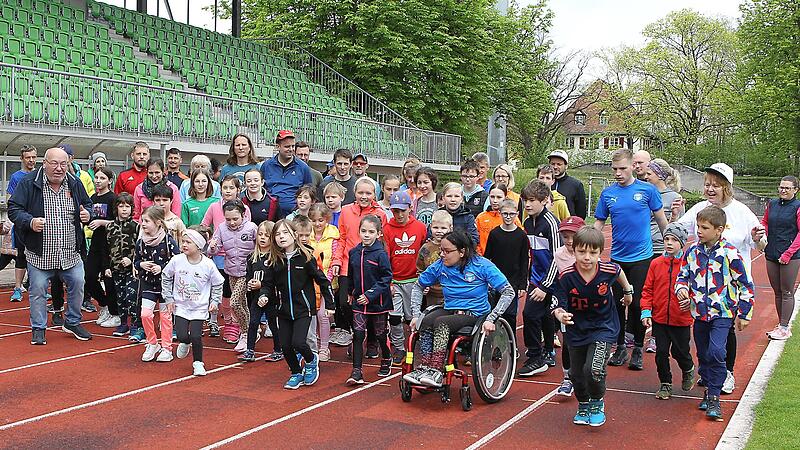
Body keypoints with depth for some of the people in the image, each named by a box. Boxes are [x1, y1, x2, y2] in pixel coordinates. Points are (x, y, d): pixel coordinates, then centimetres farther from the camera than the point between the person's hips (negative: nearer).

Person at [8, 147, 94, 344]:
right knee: (38, 290, 3)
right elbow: (13, 209, -7)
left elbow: (87, 205, 17)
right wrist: (30, 222, -25)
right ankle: (38, 328, 19)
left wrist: (87, 214, -7)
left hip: (71, 252, 3)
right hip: (40, 253, -3)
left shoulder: (75, 184, 4)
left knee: (77, 285, 7)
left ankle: (72, 322, 27)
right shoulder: (28, 183, -8)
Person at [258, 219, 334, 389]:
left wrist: (330, 303, -4)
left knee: (298, 343, -17)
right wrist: (264, 295, -16)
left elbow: (321, 279, -5)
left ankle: (312, 361, 16)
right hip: (284, 310, 4)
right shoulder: (273, 261, -1)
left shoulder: (305, 257, -10)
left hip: (303, 309, -4)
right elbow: (267, 283, 5)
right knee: (285, 346, 4)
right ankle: (296, 374, 29)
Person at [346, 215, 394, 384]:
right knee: (358, 335, -4)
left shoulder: (381, 254, -14)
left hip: (378, 302, -3)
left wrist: (371, 294, -20)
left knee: (381, 335, 12)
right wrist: (351, 293, 17)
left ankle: (386, 360, 38)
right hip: (359, 302, 3)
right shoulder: (354, 253, 2)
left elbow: (387, 278, -15)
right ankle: (356, 371, -2)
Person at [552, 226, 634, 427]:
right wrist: (561, 315, -44)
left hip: (604, 329, -2)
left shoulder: (607, 271, -19)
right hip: (577, 330, 2)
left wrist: (628, 291, 24)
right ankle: (583, 406, 44)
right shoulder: (566, 277, -22)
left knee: (594, 369, -19)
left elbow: (619, 271, 6)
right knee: (577, 373, 14)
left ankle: (598, 403, 11)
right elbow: (559, 305, -20)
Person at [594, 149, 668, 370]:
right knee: (617, 303, 8)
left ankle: (638, 348, 14)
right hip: (617, 257, 3)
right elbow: (599, 223, 8)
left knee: (638, 304, -2)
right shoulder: (607, 194, 3)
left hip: (641, 256, -3)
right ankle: (620, 347, 21)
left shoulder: (647, 190, -5)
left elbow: (661, 219, 4)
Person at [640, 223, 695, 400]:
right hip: (659, 318, 2)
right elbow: (648, 290, 3)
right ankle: (665, 384, 23)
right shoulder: (656, 264, 0)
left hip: (681, 319, -2)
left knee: (680, 351, 7)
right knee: (661, 352, 7)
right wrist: (646, 311, -3)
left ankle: (688, 370, 40)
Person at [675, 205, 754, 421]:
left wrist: (744, 314, -1)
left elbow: (746, 285, -4)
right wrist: (681, 288, -7)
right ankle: (709, 389, 31)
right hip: (699, 313, 5)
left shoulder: (730, 254, -11)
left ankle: (714, 397, -8)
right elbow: (683, 275, 16)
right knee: (703, 355, 13)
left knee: (716, 352, -18)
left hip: (722, 313, -5)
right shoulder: (692, 251, 2)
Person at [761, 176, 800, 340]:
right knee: (777, 292, 12)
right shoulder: (772, 204, 9)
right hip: (771, 255, 6)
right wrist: (763, 231, -1)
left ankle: (784, 328, 6)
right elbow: (764, 222, 21)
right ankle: (781, 325, 21)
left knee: (787, 293, 1)